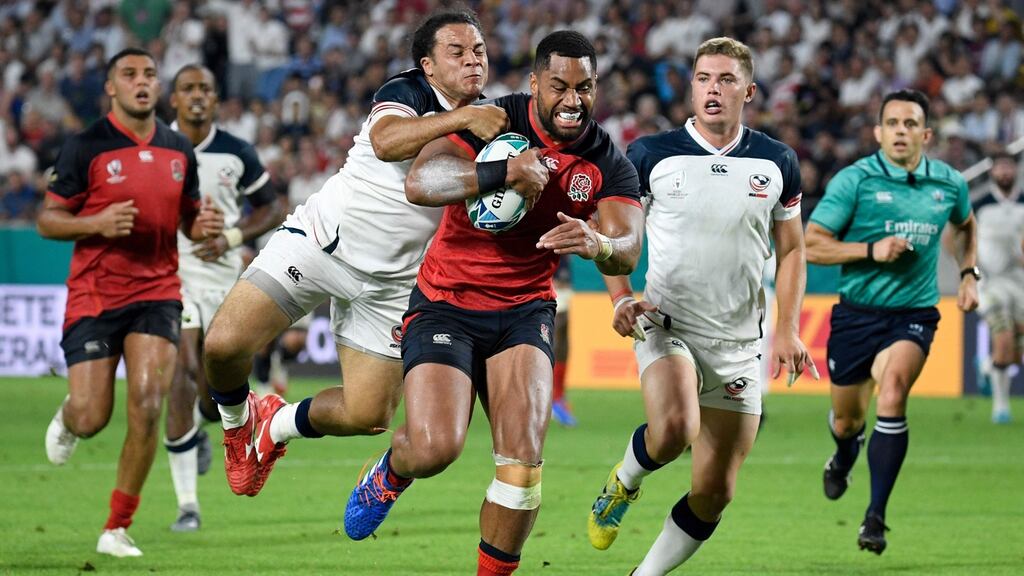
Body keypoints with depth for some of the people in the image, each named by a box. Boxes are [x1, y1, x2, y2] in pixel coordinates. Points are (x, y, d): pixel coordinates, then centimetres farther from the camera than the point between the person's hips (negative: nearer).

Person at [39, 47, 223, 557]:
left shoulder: (179, 150, 8)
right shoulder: (85, 148, -6)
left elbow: (188, 218, 19)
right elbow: (47, 220, -3)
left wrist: (206, 225, -5)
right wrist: (98, 223, -21)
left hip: (157, 291, 3)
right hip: (94, 295, -3)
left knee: (147, 403, -15)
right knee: (91, 419, -6)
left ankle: (117, 529, -2)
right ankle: (66, 420, 36)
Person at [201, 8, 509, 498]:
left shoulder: (491, 125, 3)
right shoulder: (407, 92, -12)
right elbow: (386, 141, -34)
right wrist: (460, 118, -44)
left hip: (391, 283, 5)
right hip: (321, 240, -4)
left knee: (369, 416, -4)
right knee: (224, 344, -20)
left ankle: (280, 424, 28)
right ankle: (237, 420, 16)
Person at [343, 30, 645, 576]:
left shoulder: (608, 164, -5)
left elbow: (627, 251, -18)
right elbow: (418, 182, -30)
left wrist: (598, 245, -43)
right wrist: (501, 172, -45)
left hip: (525, 310, 3)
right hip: (446, 305, -2)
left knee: (523, 457, -17)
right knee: (435, 449, -17)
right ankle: (390, 472, 21)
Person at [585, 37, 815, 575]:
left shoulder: (777, 163, 3)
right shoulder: (651, 154, -4)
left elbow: (791, 249, 13)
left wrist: (788, 329, 2)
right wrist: (620, 297, -8)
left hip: (738, 343, 3)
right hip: (667, 324, -3)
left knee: (715, 491, 2)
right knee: (674, 428, -33)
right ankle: (623, 483, 1)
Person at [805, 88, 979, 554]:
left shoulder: (949, 184, 2)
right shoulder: (855, 180, -10)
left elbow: (966, 225, 26)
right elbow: (811, 245, -10)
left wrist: (968, 275, 13)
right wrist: (871, 249, -20)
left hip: (913, 315, 0)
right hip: (857, 313, 0)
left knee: (892, 392, -27)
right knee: (846, 421, 12)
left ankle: (876, 517, -23)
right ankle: (844, 457, 54)